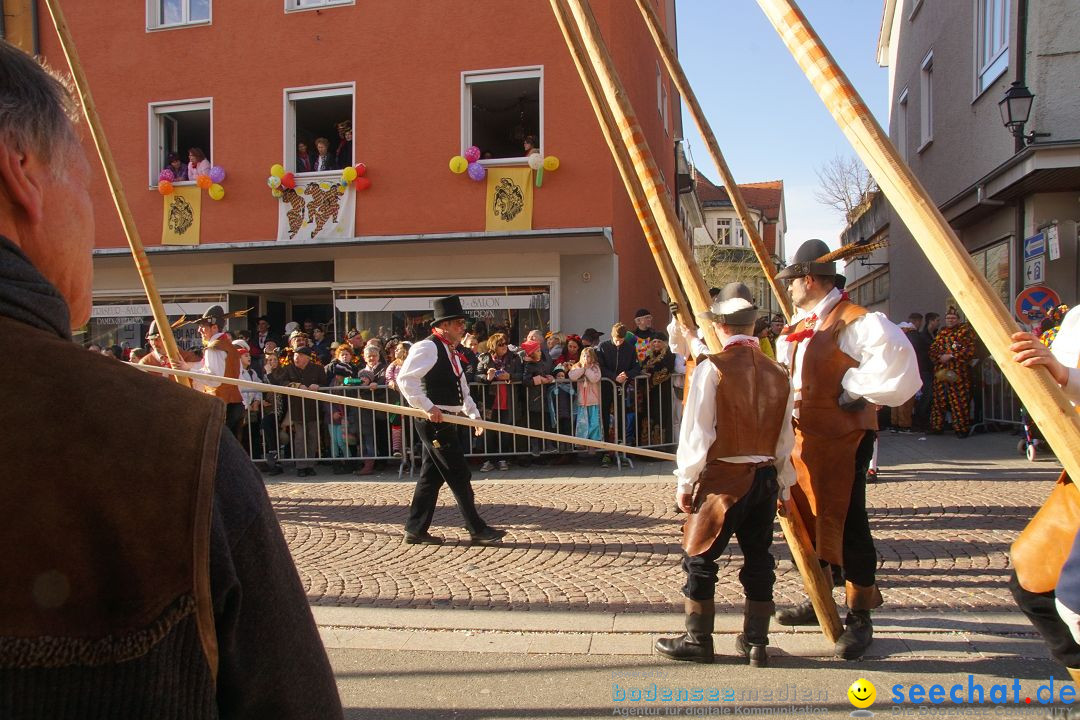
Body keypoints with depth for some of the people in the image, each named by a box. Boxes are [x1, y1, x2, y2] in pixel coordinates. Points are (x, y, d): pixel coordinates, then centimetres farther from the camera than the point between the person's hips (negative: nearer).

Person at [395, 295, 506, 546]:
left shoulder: (451, 351, 17)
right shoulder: (428, 347, -13)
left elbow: (462, 389, 24)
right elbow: (405, 379, -23)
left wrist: (475, 415, 15)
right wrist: (427, 407, -25)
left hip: (447, 422, 10)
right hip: (434, 421, -10)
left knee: (432, 476, 13)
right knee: (459, 476, -4)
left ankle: (416, 529, 21)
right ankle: (477, 530, 5)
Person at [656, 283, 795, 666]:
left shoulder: (712, 369, -12)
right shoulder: (777, 372, 5)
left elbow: (696, 433, -12)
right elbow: (785, 438, 9)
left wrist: (684, 481, -3)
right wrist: (783, 484, 18)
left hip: (723, 477, -6)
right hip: (766, 477, 6)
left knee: (700, 557, 7)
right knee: (758, 559, 13)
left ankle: (698, 640, 16)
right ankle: (756, 642, 23)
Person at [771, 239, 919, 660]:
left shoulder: (853, 321, -16)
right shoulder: (800, 323, 13)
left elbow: (896, 354, -30)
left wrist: (854, 389, -21)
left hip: (842, 439, -9)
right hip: (802, 436, 9)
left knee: (845, 525, -4)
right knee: (808, 521, 16)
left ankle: (859, 618, 10)